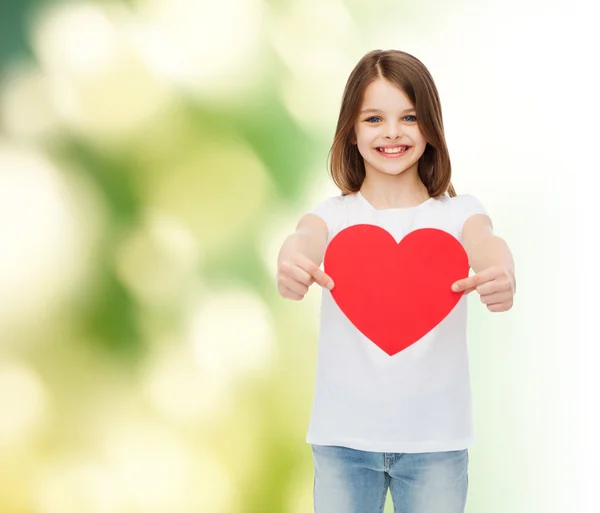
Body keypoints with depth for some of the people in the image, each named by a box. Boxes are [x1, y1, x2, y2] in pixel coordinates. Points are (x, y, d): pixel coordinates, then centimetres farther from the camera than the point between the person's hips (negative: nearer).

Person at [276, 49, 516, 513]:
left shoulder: (458, 211, -1)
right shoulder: (334, 214, 0)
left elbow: (485, 242, -22)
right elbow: (307, 238, -22)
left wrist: (501, 271, -47)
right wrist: (291, 262, -47)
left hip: (435, 437, 0)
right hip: (344, 436, 1)